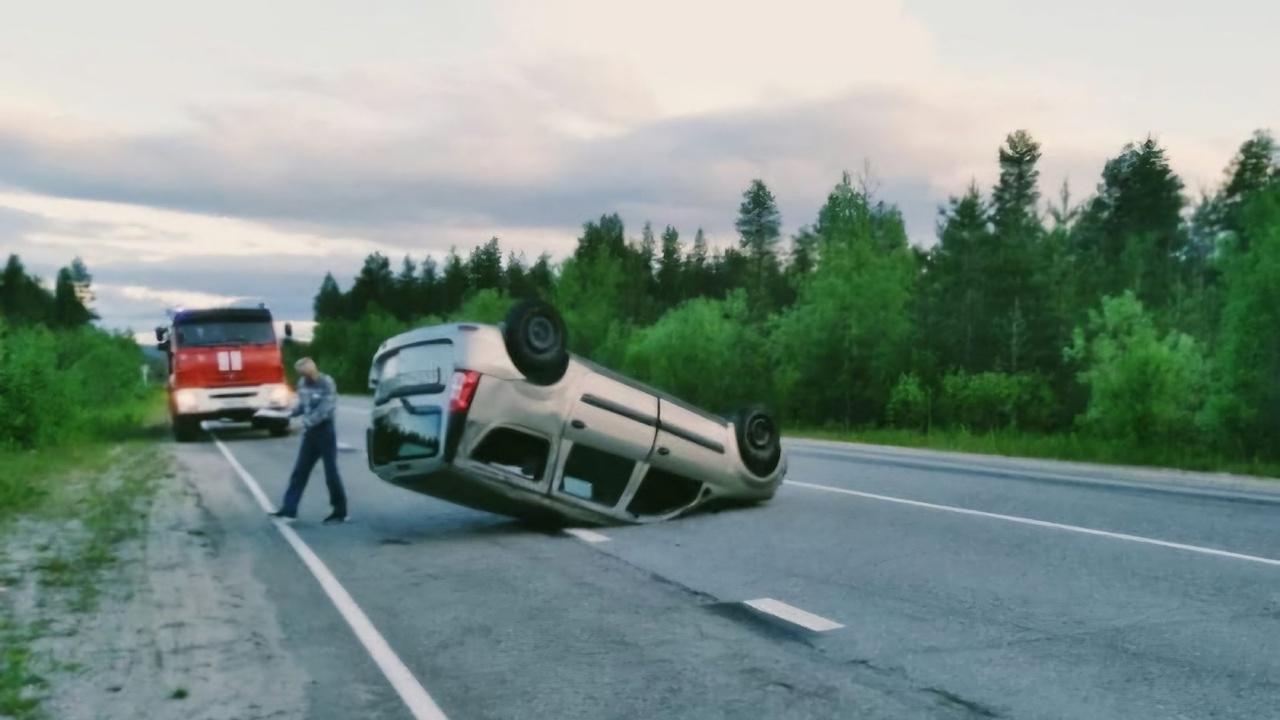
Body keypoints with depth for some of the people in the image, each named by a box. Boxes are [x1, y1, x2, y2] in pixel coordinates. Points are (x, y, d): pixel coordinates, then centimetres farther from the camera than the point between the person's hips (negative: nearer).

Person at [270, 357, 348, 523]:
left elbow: (327, 408, -20)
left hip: (325, 431, -6)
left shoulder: (327, 383, -15)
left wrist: (308, 421, -26)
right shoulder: (303, 383, 5)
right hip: (309, 432, 6)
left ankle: (340, 512, 9)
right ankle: (289, 509, 11)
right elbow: (302, 404, 13)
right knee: (300, 471, 7)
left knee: (331, 472, 0)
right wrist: (291, 412, -5)